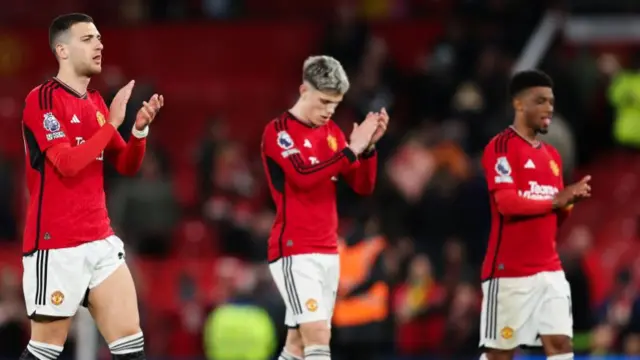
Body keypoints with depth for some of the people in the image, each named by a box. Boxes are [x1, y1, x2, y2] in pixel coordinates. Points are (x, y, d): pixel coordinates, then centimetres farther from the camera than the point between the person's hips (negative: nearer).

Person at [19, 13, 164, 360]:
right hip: (56, 245, -7)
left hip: (100, 240, 7)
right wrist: (112, 123, -17)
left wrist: (140, 129, -3)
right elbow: (68, 163, -21)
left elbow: (126, 165, 15)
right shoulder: (42, 99, -11)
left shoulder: (96, 102, 14)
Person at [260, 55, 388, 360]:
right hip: (294, 253, -7)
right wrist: (351, 150, -26)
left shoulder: (332, 132, 13)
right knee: (318, 334, -18)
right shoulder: (278, 131, -9)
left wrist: (368, 146, -9)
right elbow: (303, 175, -25)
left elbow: (363, 186, 8)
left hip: (328, 252, 7)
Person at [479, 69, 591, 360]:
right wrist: (556, 200, -18)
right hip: (509, 271, -7)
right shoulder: (501, 146, -8)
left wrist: (569, 201, -3)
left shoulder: (552, 155, 16)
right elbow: (506, 203, -20)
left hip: (550, 269, 7)